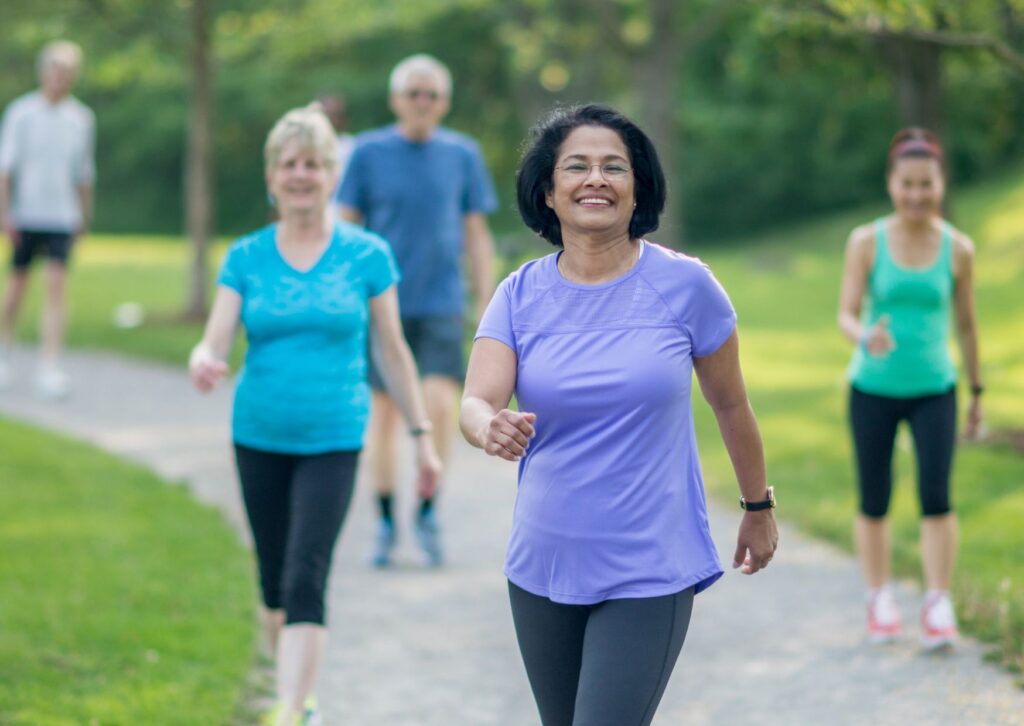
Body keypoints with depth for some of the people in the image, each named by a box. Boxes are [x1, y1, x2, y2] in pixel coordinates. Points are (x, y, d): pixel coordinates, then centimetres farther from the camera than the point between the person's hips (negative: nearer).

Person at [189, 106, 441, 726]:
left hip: (333, 441, -3)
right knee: (275, 583, 13)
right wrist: (203, 363, -29)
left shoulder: (366, 256, -2)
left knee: (306, 581, -14)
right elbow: (216, 343, -5)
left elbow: (392, 350, 5)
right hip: (259, 438, 3)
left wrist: (422, 435, 6)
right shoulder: (246, 258, 2)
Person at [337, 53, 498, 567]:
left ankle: (428, 509, 3)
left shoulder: (463, 155, 5)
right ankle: (386, 522, 16)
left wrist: (487, 307, 6)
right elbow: (346, 229, 5)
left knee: (441, 404, -15)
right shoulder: (369, 153, 1)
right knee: (384, 412, 3)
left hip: (441, 304, 0)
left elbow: (477, 236, 10)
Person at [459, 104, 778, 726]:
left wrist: (759, 506, 16)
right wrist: (490, 429, -37)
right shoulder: (521, 295, -1)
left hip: (649, 574, -4)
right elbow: (476, 401, -13)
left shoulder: (685, 285, -7)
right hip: (544, 566, 4)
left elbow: (730, 403, 6)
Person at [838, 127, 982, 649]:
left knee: (936, 496, -12)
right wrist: (866, 338, -31)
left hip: (934, 390, 0)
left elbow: (966, 324, 8)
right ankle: (880, 601, 23)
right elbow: (846, 315, -8)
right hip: (873, 389, 0)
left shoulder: (957, 249, -1)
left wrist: (977, 392, 14)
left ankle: (938, 607, -5)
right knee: (874, 503, 7)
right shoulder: (867, 242, -5)